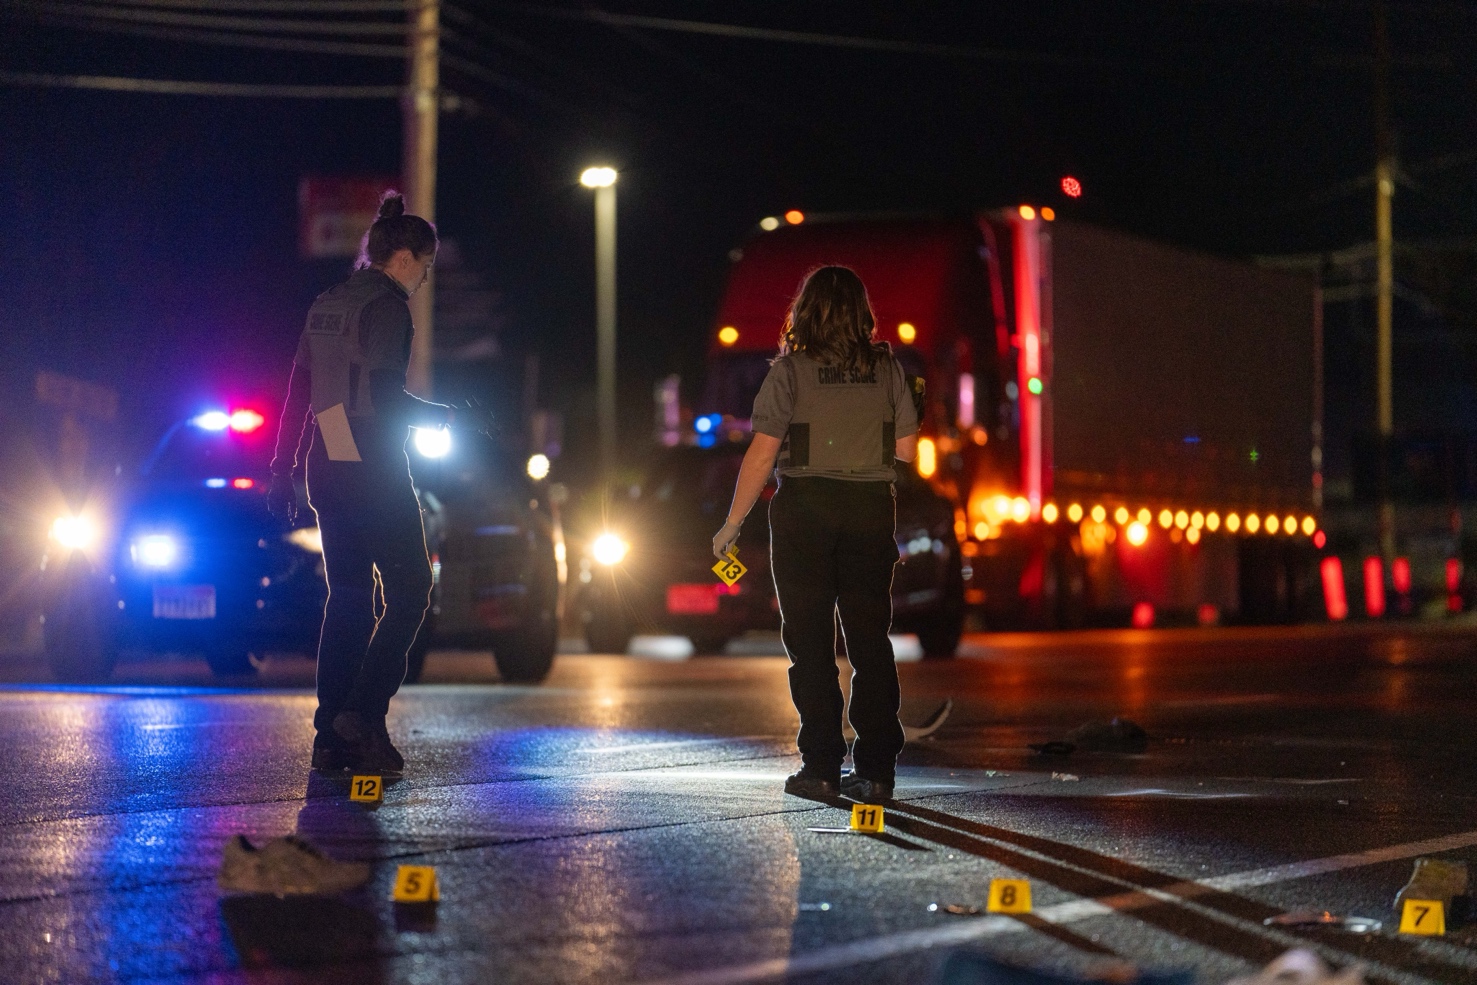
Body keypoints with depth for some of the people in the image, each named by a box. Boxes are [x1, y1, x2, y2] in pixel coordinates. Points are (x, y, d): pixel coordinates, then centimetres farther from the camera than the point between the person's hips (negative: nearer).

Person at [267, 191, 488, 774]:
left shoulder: (326, 306, 15)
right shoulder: (386, 308, -10)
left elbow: (299, 394, 16)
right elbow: (384, 398, -19)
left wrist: (284, 469, 20)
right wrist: (450, 418, -7)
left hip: (326, 468, 8)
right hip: (373, 471, -8)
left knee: (347, 599, 11)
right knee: (408, 594, -1)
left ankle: (331, 738, 7)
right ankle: (363, 715, -13)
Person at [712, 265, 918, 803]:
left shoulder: (790, 370, -7)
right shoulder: (887, 369, 2)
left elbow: (762, 454, -10)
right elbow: (906, 448, 4)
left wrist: (732, 524, -2)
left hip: (805, 507, -3)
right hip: (872, 507, 3)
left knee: (810, 639, 3)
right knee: (870, 638, 7)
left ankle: (822, 768, 1)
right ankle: (875, 769, 6)